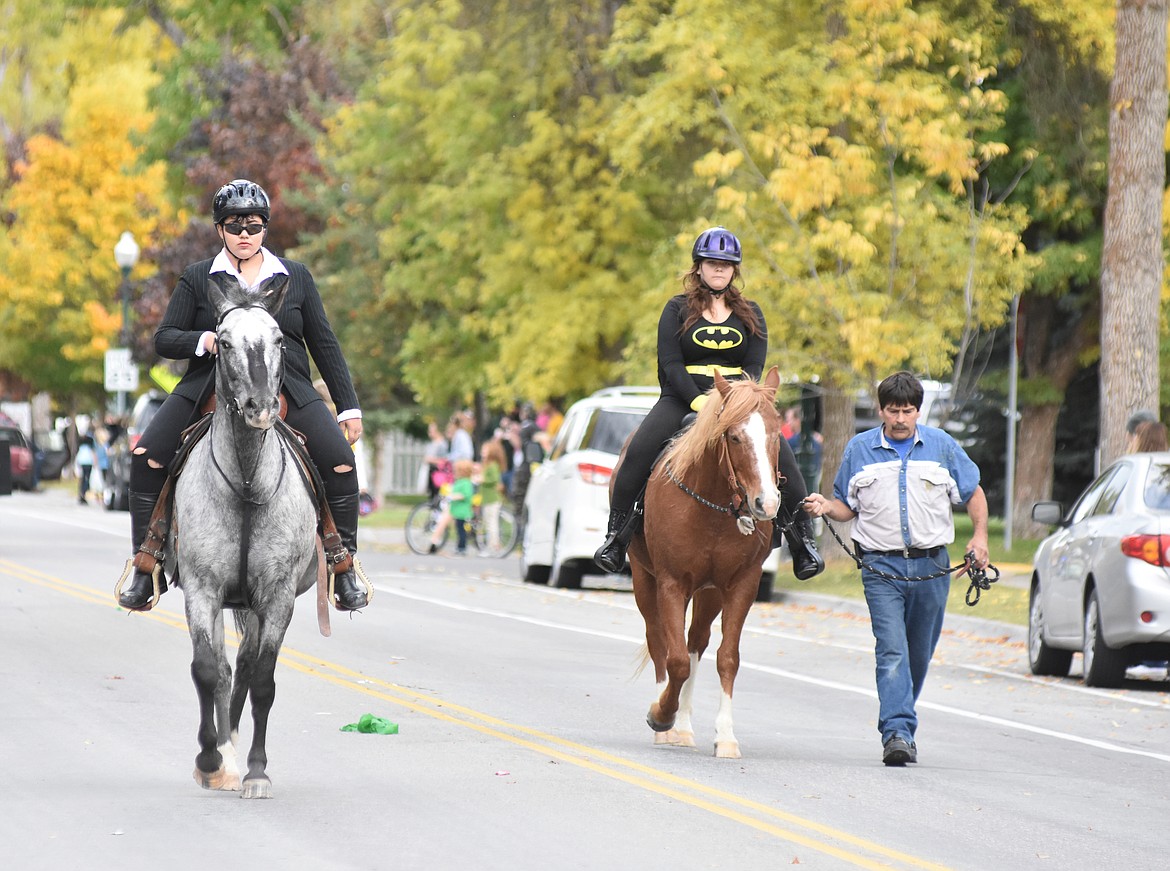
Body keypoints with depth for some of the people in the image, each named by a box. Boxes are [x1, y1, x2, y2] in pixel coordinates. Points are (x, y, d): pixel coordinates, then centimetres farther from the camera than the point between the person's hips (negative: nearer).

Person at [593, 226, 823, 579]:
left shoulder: (750, 314, 12)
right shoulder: (678, 309, 5)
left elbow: (754, 367, 3)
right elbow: (671, 364, -4)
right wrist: (698, 401, -20)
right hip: (682, 398, -2)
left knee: (782, 454, -22)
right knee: (639, 450, -27)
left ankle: (801, 537, -12)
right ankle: (616, 536, -17)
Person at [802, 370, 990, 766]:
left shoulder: (941, 446, 6)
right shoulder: (859, 449, 6)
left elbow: (974, 493, 15)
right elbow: (848, 507, 13)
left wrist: (979, 537, 1)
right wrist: (826, 508, -9)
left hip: (931, 566, 2)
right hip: (882, 567, -2)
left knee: (918, 654, 10)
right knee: (892, 650, -16)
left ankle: (899, 726, 26)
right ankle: (897, 733, -24)